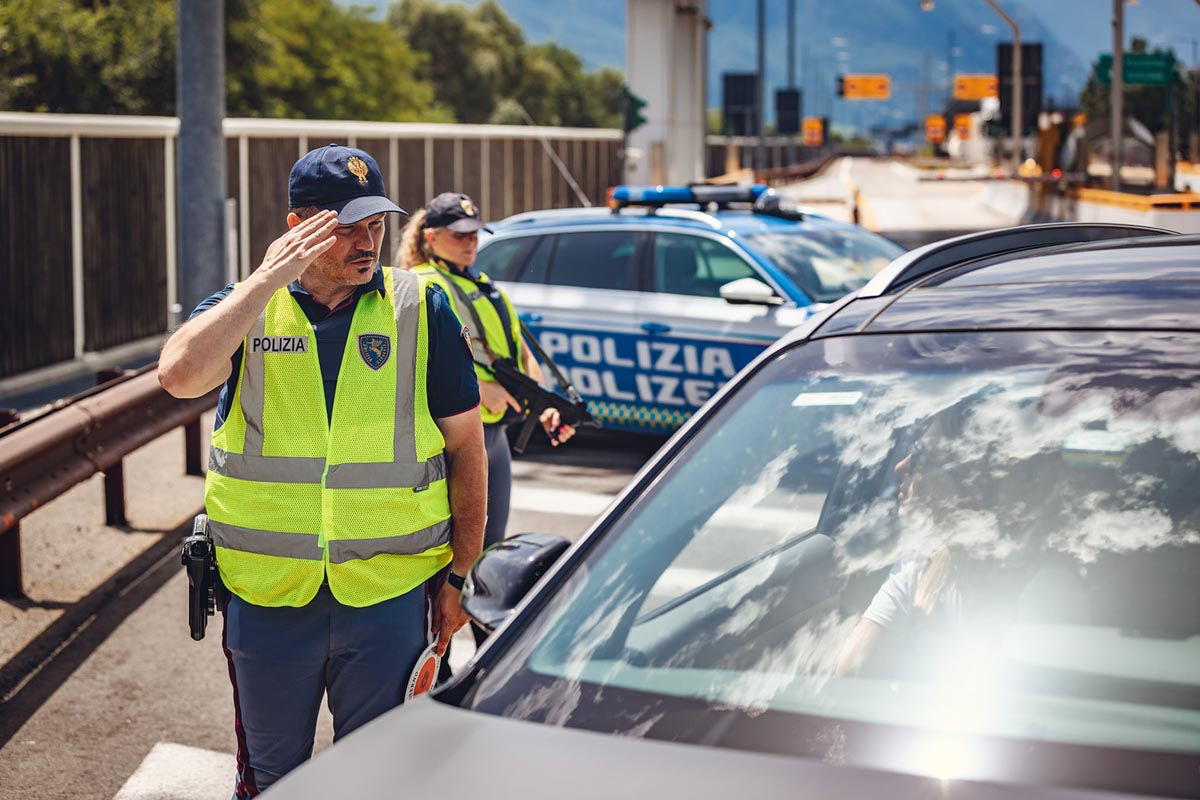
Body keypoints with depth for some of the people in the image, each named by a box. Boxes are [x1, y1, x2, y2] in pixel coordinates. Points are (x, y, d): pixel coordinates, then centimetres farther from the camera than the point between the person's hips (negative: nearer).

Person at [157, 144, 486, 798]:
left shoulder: (422, 308, 0)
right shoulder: (245, 308, 1)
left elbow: (464, 445, 3)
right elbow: (179, 375, -20)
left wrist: (460, 576, 2)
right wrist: (268, 280, -20)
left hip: (388, 593, 0)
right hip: (265, 595, 1)